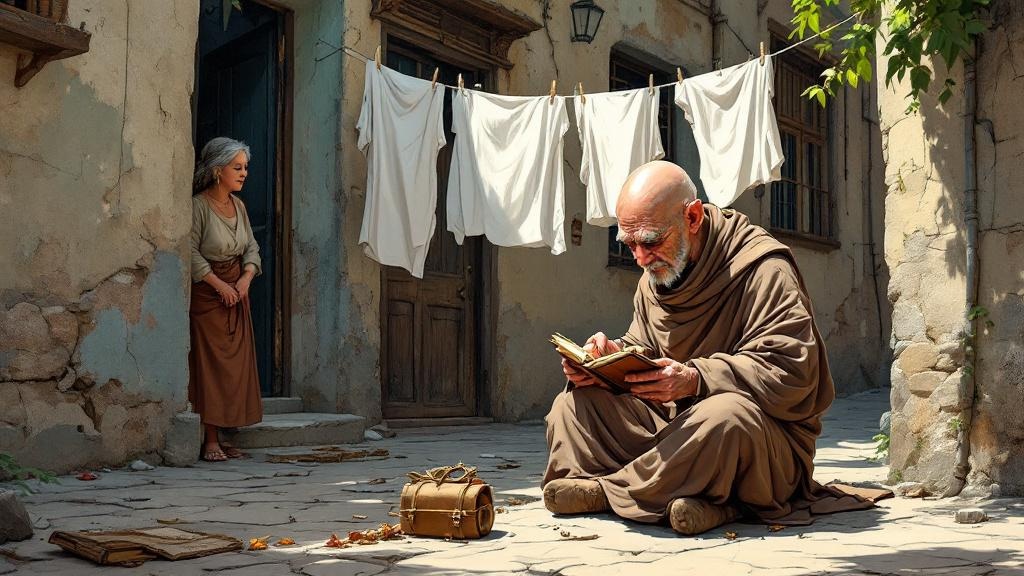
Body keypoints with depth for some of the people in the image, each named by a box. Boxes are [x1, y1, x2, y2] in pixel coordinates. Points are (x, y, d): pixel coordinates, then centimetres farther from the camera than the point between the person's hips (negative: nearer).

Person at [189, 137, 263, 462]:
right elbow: (191, 253, -15)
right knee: (209, 365, -6)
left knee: (236, 365, 5)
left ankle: (220, 436, 12)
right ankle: (210, 441, -1)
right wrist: (219, 284, -17)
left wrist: (246, 279, -5)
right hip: (206, 294, -7)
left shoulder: (239, 205, 10)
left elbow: (252, 247, 12)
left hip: (237, 292, 7)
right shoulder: (198, 205, -12)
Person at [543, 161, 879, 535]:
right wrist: (610, 357, -10)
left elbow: (791, 373, -23)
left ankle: (608, 490, -20)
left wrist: (697, 379, -34)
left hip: (767, 436, -6)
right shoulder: (653, 279, 11)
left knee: (726, 415, -42)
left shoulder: (764, 270, -14)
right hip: (673, 427, 7)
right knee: (573, 405, -10)